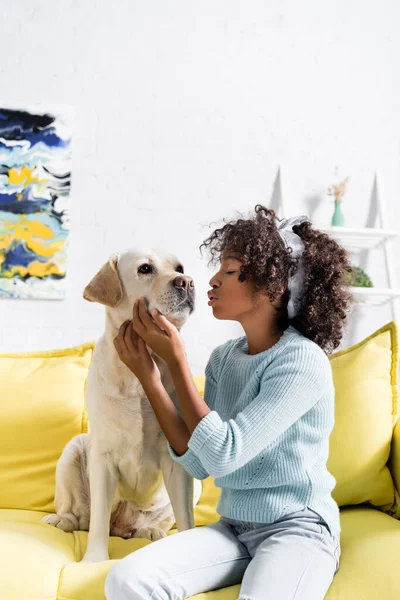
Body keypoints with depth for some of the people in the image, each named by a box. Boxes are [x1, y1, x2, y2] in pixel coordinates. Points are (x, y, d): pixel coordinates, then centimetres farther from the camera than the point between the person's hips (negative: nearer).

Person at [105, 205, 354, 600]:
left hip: (298, 528, -5)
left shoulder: (302, 360, -16)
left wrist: (176, 361, -16)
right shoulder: (224, 357, 5)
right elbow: (199, 464, -1)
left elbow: (222, 455, -20)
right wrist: (147, 373, -6)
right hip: (233, 527, 5)